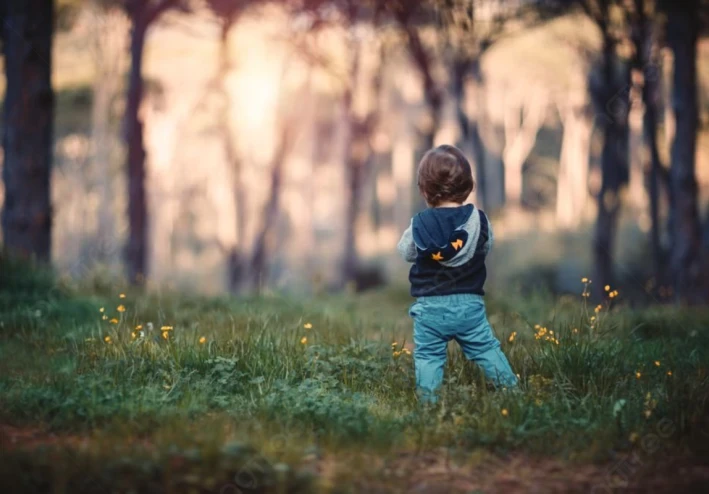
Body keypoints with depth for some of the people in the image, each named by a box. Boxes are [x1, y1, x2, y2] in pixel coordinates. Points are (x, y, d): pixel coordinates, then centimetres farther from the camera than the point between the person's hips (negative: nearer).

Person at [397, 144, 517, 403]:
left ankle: (428, 402, 5)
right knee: (488, 350, 11)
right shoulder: (479, 219, -5)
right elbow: (486, 248, 12)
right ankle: (511, 391, 15)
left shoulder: (419, 224, -9)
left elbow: (405, 252, 8)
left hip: (430, 306, -2)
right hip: (470, 304, 2)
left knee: (428, 356, 7)